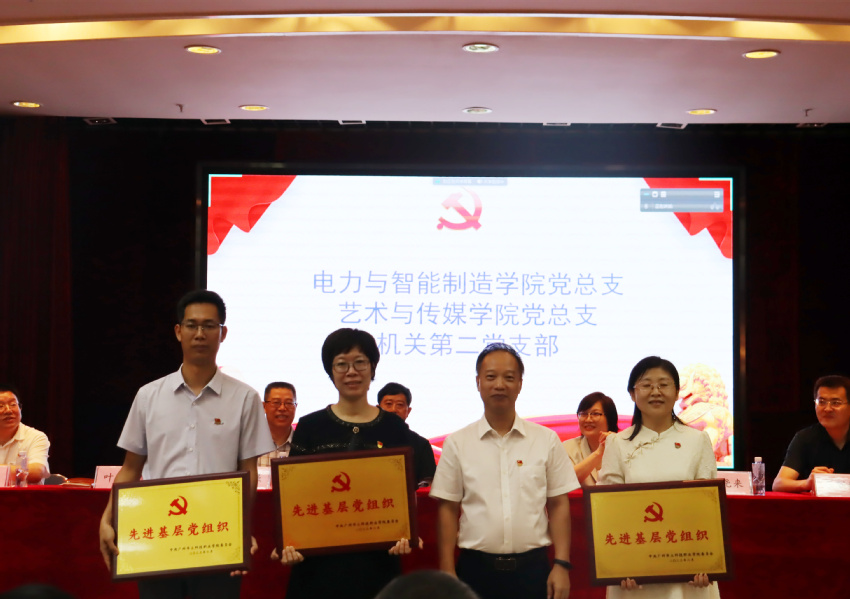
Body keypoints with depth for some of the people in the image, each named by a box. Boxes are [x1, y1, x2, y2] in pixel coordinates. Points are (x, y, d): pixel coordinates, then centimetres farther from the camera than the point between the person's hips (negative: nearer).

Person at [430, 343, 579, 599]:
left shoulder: (547, 440, 5)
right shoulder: (457, 443, 3)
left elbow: (558, 505, 6)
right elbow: (448, 510, 4)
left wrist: (562, 565, -1)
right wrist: (447, 573, -1)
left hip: (532, 566, 0)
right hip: (476, 567, 0)